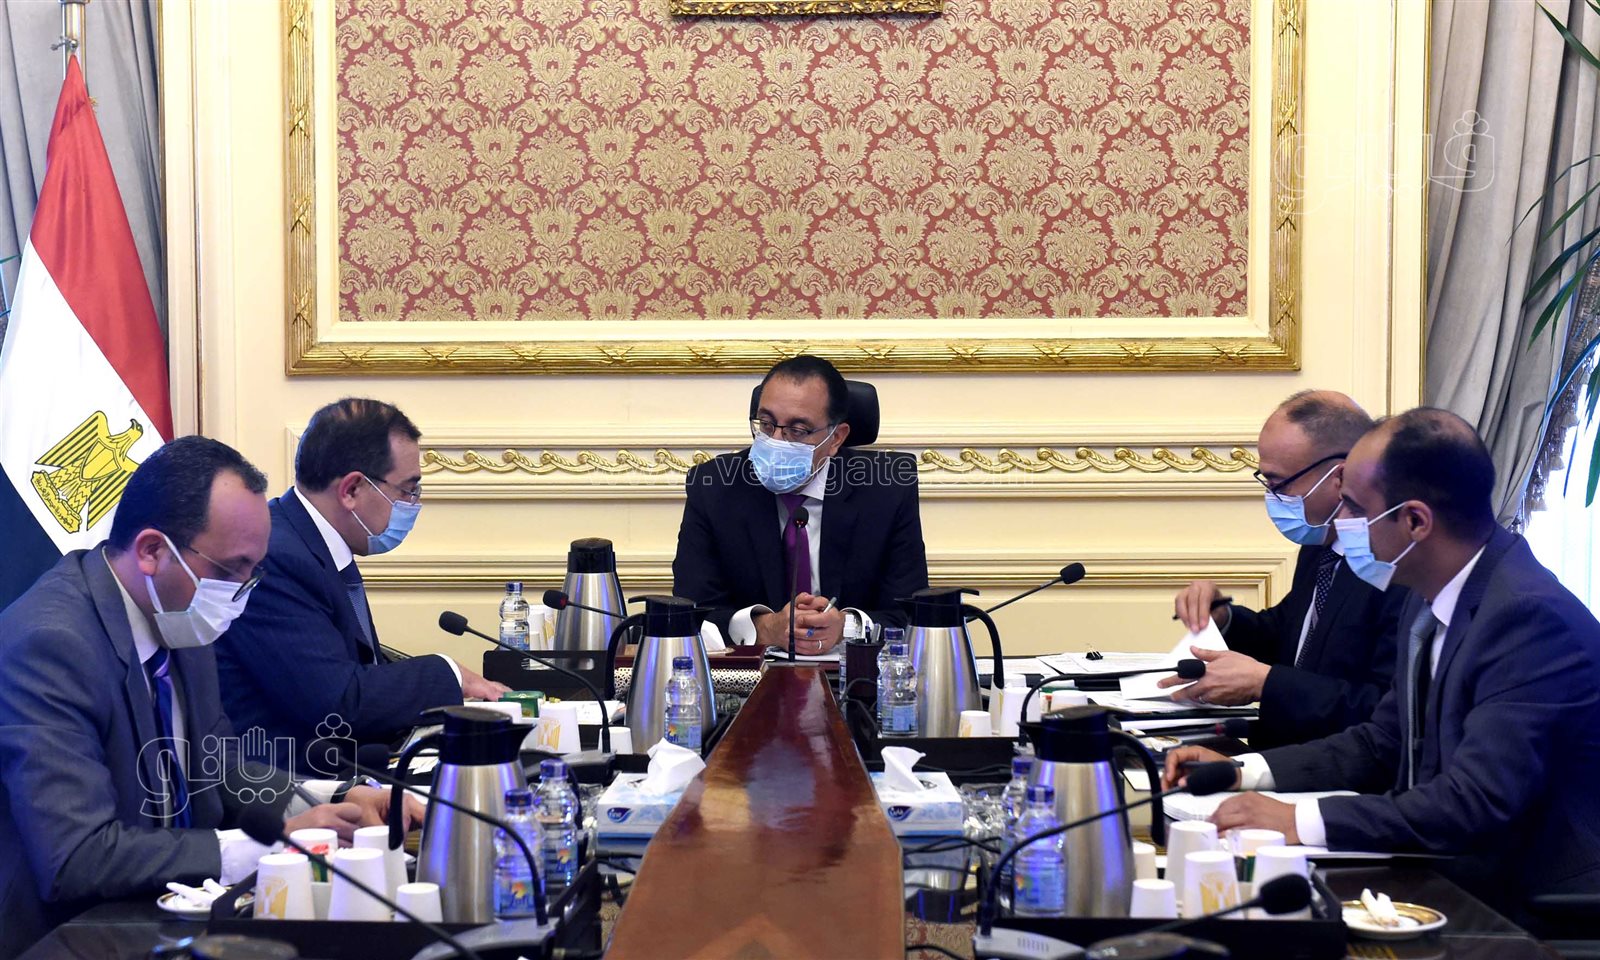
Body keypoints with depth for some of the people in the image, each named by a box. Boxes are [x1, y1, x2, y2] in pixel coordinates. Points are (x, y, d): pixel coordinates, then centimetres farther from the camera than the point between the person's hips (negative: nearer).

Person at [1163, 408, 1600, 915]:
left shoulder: (1531, 616, -23)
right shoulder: (1431, 599, 8)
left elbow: (1478, 800, -30)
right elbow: (1384, 743, 15)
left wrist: (1299, 821, -30)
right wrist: (1242, 771, 3)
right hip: (1447, 881, 8)